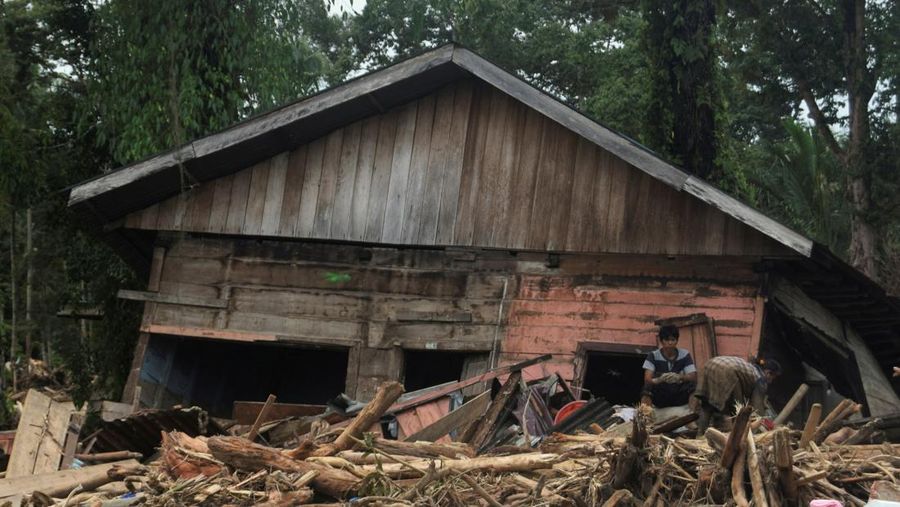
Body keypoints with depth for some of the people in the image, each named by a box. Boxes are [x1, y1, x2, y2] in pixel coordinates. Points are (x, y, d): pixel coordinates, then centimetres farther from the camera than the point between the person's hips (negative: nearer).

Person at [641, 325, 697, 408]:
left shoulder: (685, 355, -5)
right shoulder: (653, 356, -8)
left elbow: (693, 377, -15)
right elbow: (647, 379, -19)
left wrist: (679, 377, -40)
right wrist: (659, 379, -45)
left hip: (680, 396, 1)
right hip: (659, 396, -1)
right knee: (646, 394, -31)